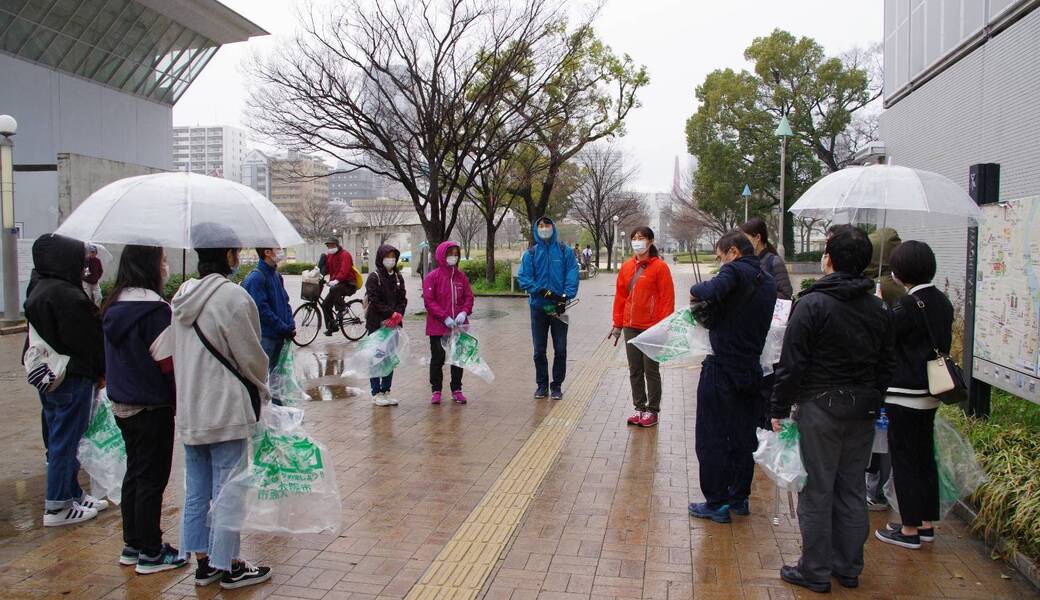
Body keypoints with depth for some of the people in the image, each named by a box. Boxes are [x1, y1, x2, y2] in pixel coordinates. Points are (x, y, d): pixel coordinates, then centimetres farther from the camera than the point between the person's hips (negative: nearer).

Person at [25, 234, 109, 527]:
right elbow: (89, 339, -18)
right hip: (72, 379, -10)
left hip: (48, 377, 10)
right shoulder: (66, 295, -23)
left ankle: (73, 494, 30)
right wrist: (101, 371, -4)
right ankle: (57, 507, 10)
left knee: (61, 439, 17)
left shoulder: (39, 291, 9)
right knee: (65, 440, 0)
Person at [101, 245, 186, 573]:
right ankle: (150, 553, 12)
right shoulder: (155, 309, -20)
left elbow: (117, 357, 12)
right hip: (152, 407, -8)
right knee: (152, 478, 3)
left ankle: (132, 545, 28)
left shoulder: (114, 306, 5)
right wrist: (182, 400, -10)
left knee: (134, 473, 18)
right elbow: (169, 364, -20)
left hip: (122, 406, 8)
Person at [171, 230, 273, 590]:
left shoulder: (183, 297, 6)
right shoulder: (233, 297, -18)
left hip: (189, 410, 8)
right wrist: (262, 391, 6)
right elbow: (252, 357, -11)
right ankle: (229, 567, 14)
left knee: (196, 491, 14)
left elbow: (178, 354, 11)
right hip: (226, 410, -8)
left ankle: (204, 562, 25)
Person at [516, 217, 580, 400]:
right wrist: (543, 292, -17)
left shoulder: (565, 251, 2)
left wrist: (565, 297, -18)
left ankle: (557, 385, 18)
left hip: (559, 306, -1)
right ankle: (542, 385, 21)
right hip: (538, 307, 1)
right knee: (539, 350, 8)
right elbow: (523, 278, -4)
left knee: (560, 349, 5)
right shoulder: (530, 253, 4)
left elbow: (572, 275, -4)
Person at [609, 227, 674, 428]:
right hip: (630, 327, 6)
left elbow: (667, 298, -9)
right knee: (634, 370, 11)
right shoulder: (626, 267, 8)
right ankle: (639, 407, 22)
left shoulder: (660, 267, -8)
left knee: (651, 370, 3)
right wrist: (617, 324, 10)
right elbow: (620, 296, 12)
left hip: (651, 328, -5)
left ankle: (652, 410, 13)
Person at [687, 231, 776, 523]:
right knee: (743, 438, 16)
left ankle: (717, 504, 8)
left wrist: (695, 291, -13)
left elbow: (712, 291, -34)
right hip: (752, 370, 8)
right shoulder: (768, 282, 12)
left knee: (711, 440, 3)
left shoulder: (736, 271, -13)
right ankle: (740, 498, 26)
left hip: (722, 369, -8)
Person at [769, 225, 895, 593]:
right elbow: (886, 366, 14)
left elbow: (792, 363, -15)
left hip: (820, 408, -6)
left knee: (816, 491, 3)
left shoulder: (813, 304, -13)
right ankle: (849, 568, 25)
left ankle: (816, 571, 11)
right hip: (864, 410, 6)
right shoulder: (878, 309, 7)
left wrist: (779, 409, -7)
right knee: (852, 489, 15)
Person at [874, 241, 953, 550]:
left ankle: (910, 530, 10)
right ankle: (927, 523, 27)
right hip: (930, 393, 8)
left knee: (904, 462, 2)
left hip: (905, 395, -8)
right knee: (925, 458, 17)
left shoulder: (909, 304, -20)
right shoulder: (942, 301, 7)